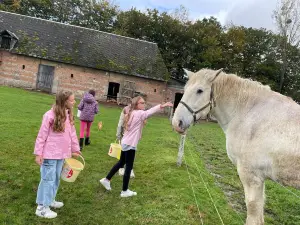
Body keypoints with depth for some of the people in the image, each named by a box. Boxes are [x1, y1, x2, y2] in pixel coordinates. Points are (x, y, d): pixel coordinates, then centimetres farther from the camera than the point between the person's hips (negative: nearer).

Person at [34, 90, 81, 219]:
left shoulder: (68, 115, 4)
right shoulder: (50, 115, -17)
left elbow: (72, 133, 11)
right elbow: (42, 135, -13)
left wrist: (75, 149, 15)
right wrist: (38, 153, -13)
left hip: (61, 154, 7)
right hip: (50, 154, -7)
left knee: (56, 178, 19)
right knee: (48, 179, 2)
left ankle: (50, 200, 37)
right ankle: (42, 208, 16)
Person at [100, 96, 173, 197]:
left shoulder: (132, 113, 12)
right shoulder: (139, 113, -17)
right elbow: (149, 112, -31)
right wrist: (162, 106, -41)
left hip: (125, 143, 9)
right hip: (130, 144, -9)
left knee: (121, 162, 23)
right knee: (128, 167, 2)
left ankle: (106, 180, 33)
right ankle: (125, 191, 14)